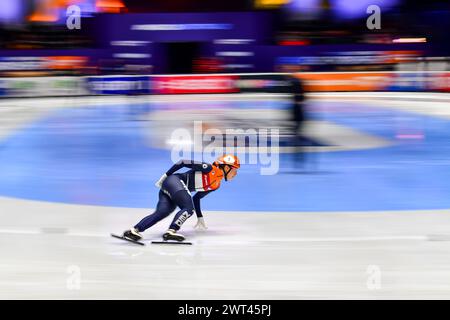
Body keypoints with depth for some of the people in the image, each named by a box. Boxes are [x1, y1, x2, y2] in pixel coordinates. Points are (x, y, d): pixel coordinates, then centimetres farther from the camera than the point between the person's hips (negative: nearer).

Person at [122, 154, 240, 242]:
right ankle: (171, 231, -35)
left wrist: (200, 217, 30)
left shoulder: (216, 185, 20)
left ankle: (134, 230, -27)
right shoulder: (210, 169, -6)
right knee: (189, 208, -22)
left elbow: (196, 198, 28)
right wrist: (166, 175, -9)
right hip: (174, 180, -8)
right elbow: (184, 162, -7)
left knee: (161, 213, -14)